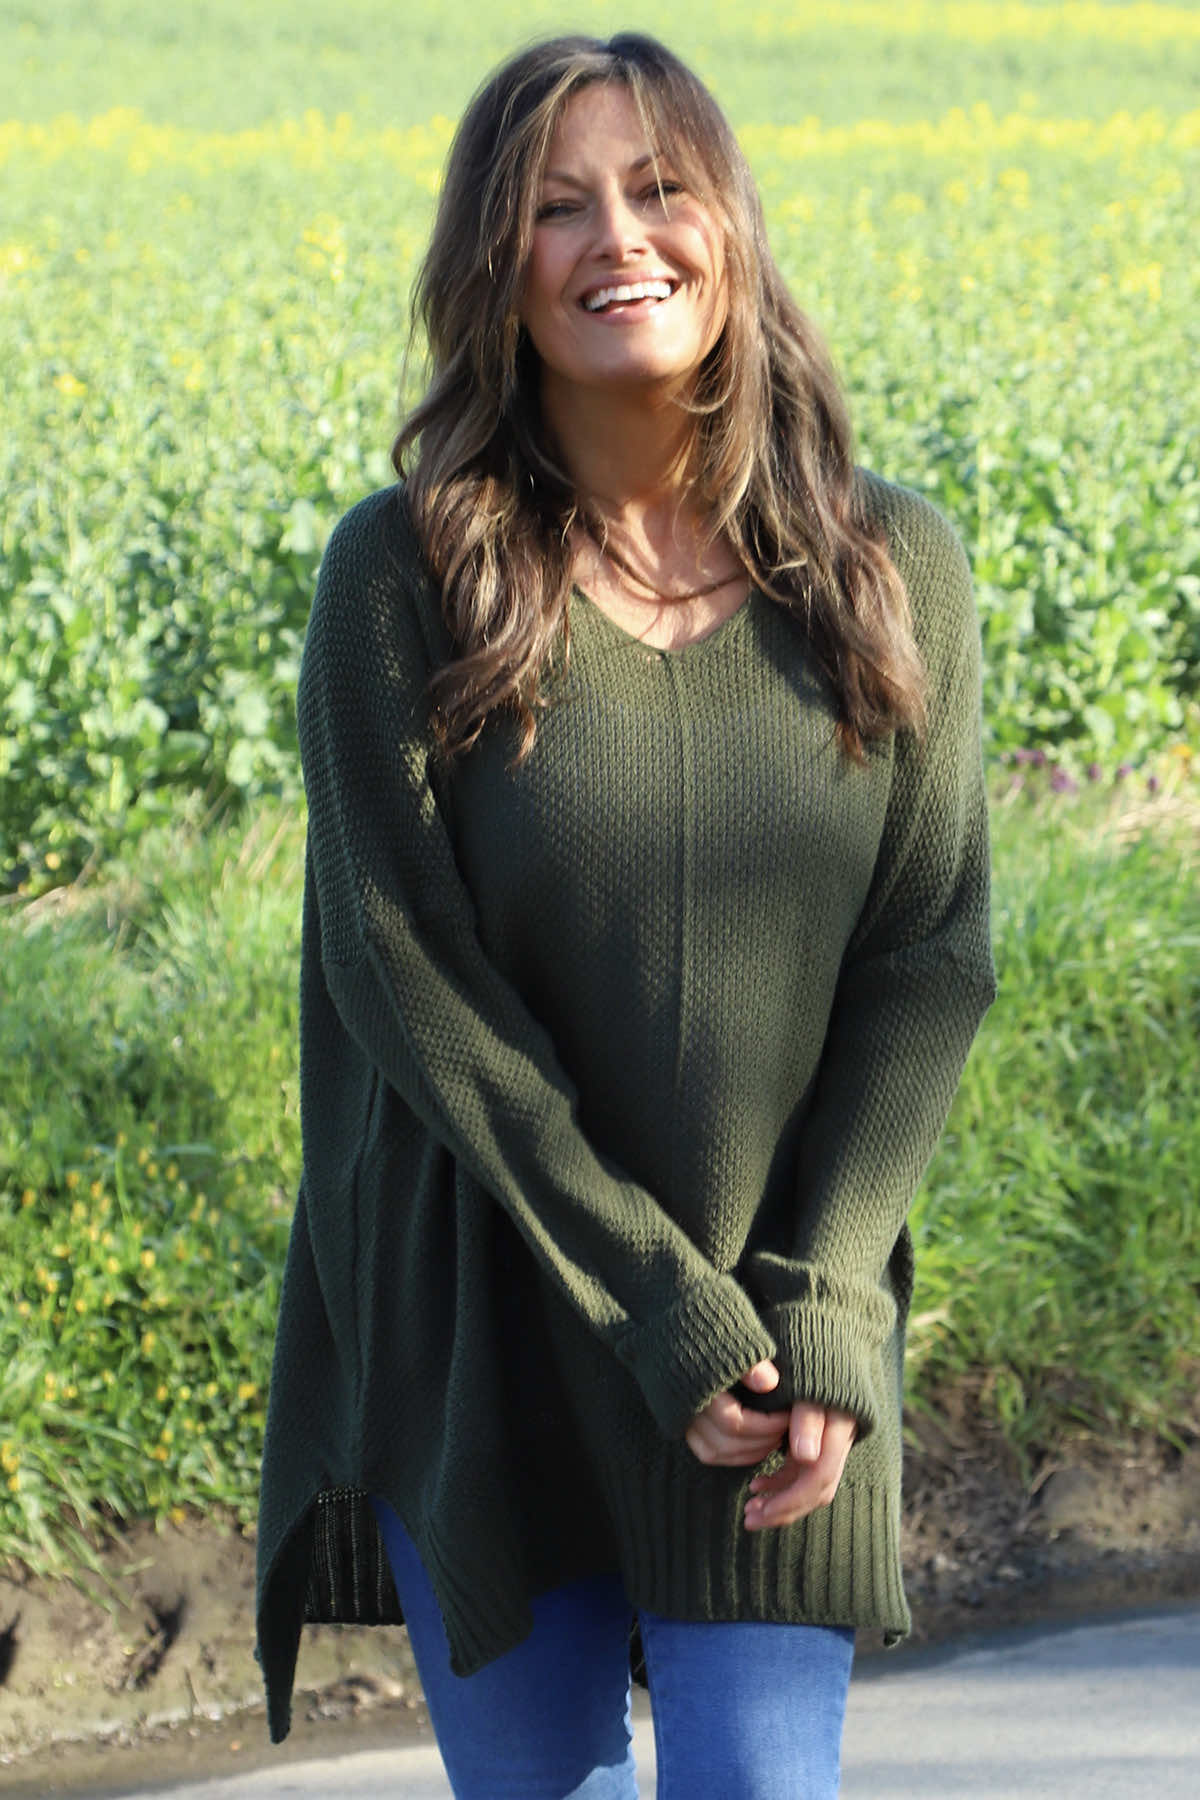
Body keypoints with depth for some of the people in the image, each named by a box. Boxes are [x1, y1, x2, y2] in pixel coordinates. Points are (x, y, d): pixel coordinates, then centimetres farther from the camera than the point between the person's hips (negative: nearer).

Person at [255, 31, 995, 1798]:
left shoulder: (891, 569, -4)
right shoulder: (403, 577, -10)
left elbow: (932, 958, -2)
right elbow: (402, 971, -12)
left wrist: (825, 1312, -12)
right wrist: (658, 1302, -16)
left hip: (789, 1305, 1)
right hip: (480, 1317, -1)